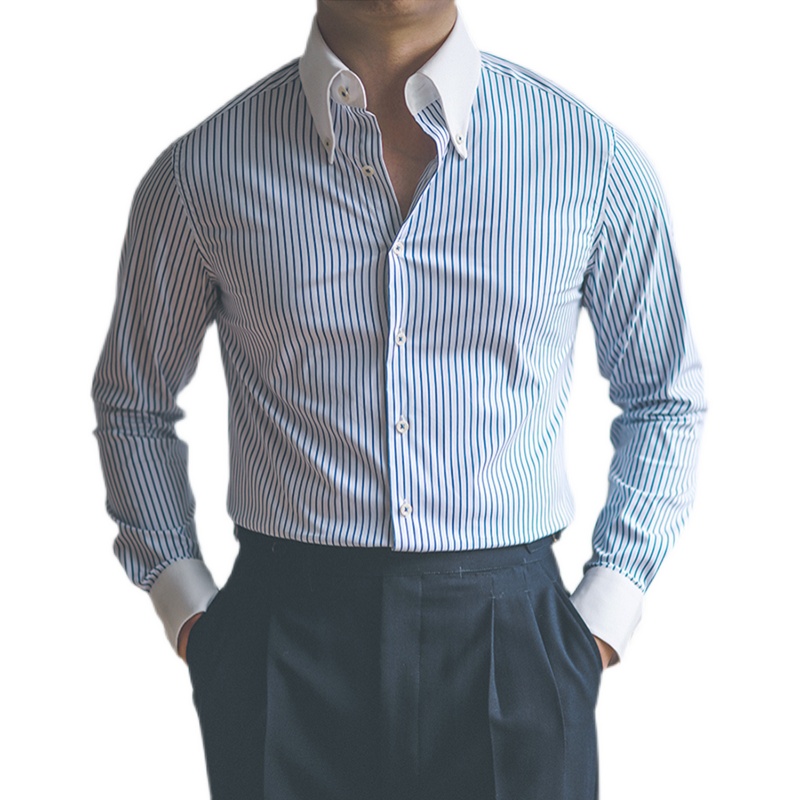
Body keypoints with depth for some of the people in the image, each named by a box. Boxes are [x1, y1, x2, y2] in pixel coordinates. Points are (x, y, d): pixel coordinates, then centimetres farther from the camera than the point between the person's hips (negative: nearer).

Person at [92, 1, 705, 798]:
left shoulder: (594, 163, -3)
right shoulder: (200, 175, -3)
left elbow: (665, 397, 10)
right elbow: (133, 404, 11)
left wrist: (604, 615, 2)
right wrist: (187, 611, 3)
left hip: (512, 651, 1)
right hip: (284, 662, 0)